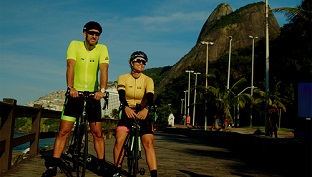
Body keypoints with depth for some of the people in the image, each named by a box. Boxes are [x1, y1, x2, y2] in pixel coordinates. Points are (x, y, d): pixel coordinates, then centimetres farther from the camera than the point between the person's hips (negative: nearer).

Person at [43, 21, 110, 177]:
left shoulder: (102, 49, -3)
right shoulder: (75, 45, -4)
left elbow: (104, 69, -17)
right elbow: (71, 66, -17)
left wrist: (102, 90, -33)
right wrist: (71, 87, -32)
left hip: (93, 95, 1)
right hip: (75, 93, -1)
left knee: (97, 133, 3)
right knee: (63, 131, -4)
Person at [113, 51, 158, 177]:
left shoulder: (148, 80, -3)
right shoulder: (123, 78, -2)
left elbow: (150, 97, -20)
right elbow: (121, 95, -20)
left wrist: (146, 109, -43)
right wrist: (126, 107, -41)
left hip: (143, 113, 0)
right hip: (127, 113, 0)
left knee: (148, 142, -17)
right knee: (119, 140, -16)